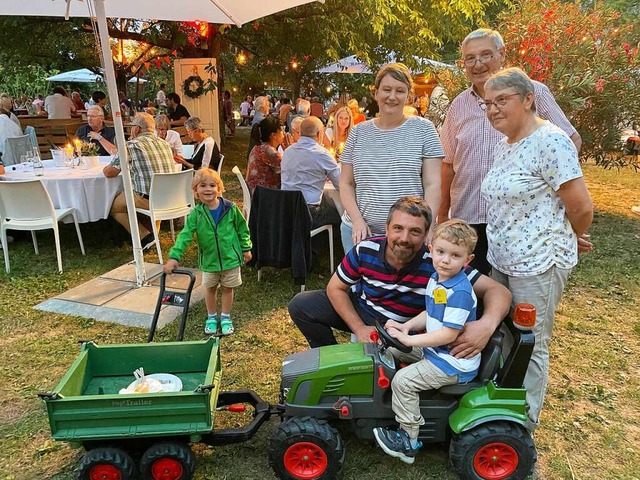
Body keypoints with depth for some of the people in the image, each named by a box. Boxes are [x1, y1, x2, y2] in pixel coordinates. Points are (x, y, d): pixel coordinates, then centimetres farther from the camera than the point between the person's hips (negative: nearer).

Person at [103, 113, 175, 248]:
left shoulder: (132, 145, -5)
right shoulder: (164, 143, 14)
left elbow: (109, 173, -3)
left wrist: (107, 167, 19)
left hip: (147, 198, -6)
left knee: (113, 206, 15)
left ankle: (144, 236, 2)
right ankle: (152, 232, 27)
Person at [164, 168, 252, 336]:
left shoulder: (231, 208, -11)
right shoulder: (196, 214, -11)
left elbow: (242, 228, 1)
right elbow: (185, 235, -18)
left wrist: (246, 248, 4)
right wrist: (174, 257, -27)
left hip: (230, 257, -1)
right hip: (209, 260, 1)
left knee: (227, 288, 14)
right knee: (210, 289, 17)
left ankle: (226, 317, 32)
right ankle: (211, 317, 37)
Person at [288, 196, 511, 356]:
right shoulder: (365, 250, -23)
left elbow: (497, 291, -30)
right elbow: (336, 288, -7)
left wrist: (487, 325, -52)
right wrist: (359, 329, -17)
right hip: (358, 311, 3)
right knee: (301, 304, -9)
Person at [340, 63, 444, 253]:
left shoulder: (423, 129, 1)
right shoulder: (359, 132, 6)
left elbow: (432, 185, -3)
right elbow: (346, 183, 8)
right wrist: (357, 220, -6)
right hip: (360, 231, 2)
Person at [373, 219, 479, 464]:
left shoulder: (460, 292, -28)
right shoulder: (436, 279, 2)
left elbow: (449, 334, -29)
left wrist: (408, 339, -23)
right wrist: (407, 326, -4)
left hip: (454, 363, -10)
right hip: (435, 349, 10)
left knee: (403, 380, -15)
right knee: (392, 353, 15)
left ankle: (408, 441, 1)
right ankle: (401, 406, 30)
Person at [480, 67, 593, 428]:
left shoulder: (551, 142, -16)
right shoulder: (504, 146, 10)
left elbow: (582, 208, -16)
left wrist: (562, 243, 1)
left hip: (538, 264, -8)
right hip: (502, 260, 8)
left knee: (530, 347, 6)